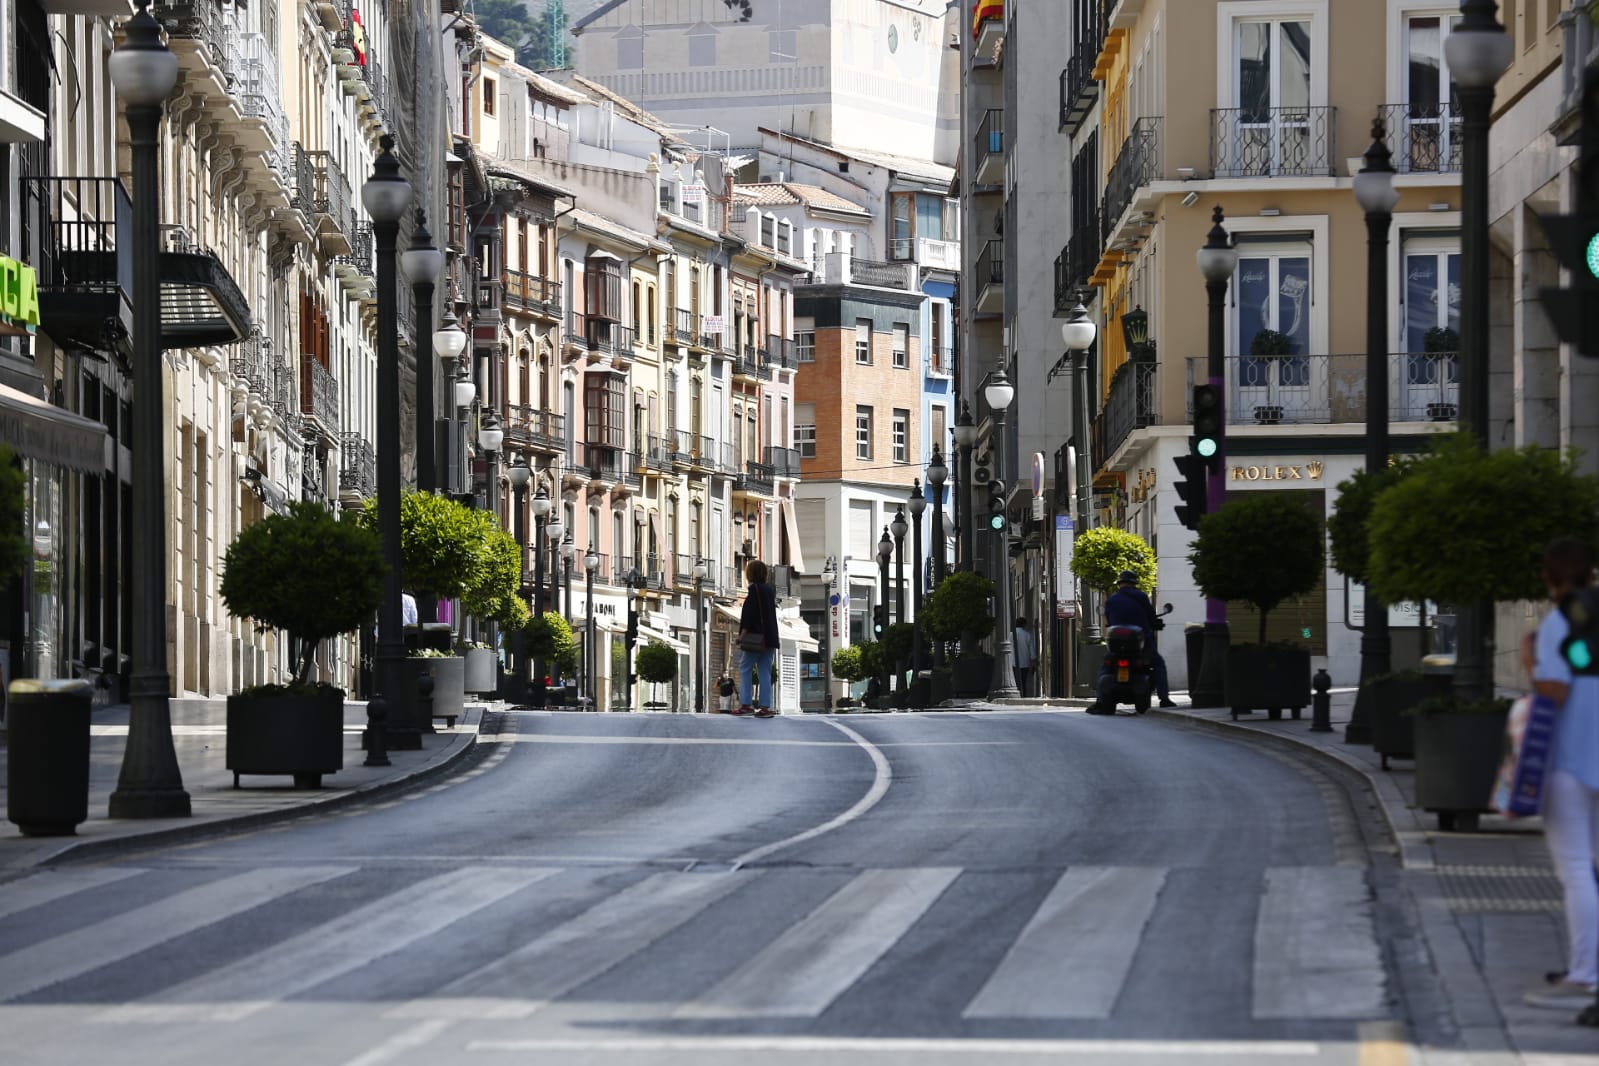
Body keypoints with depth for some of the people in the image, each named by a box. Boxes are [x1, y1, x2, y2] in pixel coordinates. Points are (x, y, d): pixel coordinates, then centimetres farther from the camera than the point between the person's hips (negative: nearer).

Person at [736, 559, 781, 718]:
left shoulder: (754, 589, -10)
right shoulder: (770, 590, 13)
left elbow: (749, 614, -15)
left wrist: (743, 633, -13)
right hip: (770, 638, 7)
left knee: (744, 669, 1)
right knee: (765, 672, 7)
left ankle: (745, 704, -5)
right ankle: (765, 706, 2)